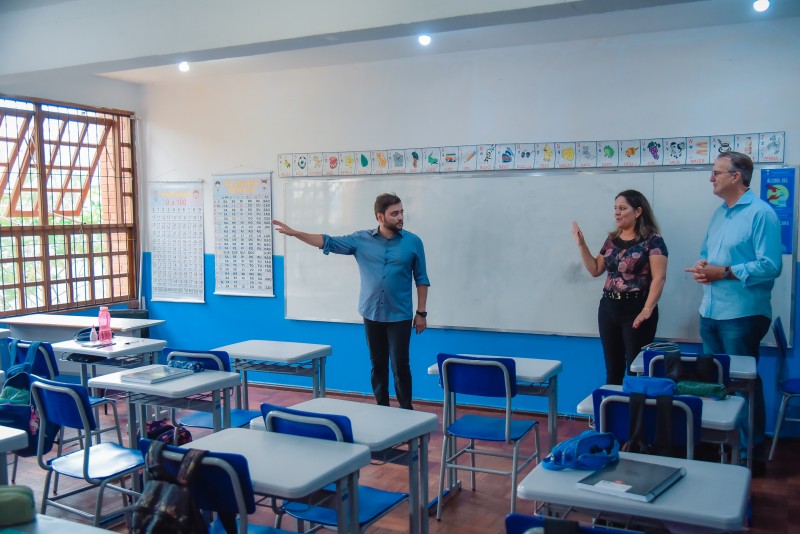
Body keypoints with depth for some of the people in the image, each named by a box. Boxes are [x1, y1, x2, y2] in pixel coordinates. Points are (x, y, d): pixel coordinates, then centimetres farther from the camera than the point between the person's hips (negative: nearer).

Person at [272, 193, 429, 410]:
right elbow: (328, 242, -1)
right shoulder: (361, 239, 0)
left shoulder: (413, 242, -3)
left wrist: (421, 312, 0)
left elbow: (421, 279, 2)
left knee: (400, 365, -2)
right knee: (378, 364, 11)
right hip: (372, 313, 2)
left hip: (399, 315, -2)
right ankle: (381, 407, 24)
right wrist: (294, 233, -9)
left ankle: (406, 410, 10)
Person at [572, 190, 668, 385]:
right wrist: (581, 244, 6)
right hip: (608, 308, 6)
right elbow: (595, 270, 15)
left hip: (636, 310, -6)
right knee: (612, 367, 11)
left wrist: (647, 309, -22)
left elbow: (659, 278, -13)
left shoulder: (652, 240, -7)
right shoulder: (612, 239, 12)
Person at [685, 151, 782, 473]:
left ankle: (753, 452, 15)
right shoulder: (719, 214, 14)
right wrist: (701, 267, -1)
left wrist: (725, 272, -21)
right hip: (710, 311, 8)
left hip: (742, 314, -8)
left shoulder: (761, 213, -12)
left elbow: (770, 266, -19)